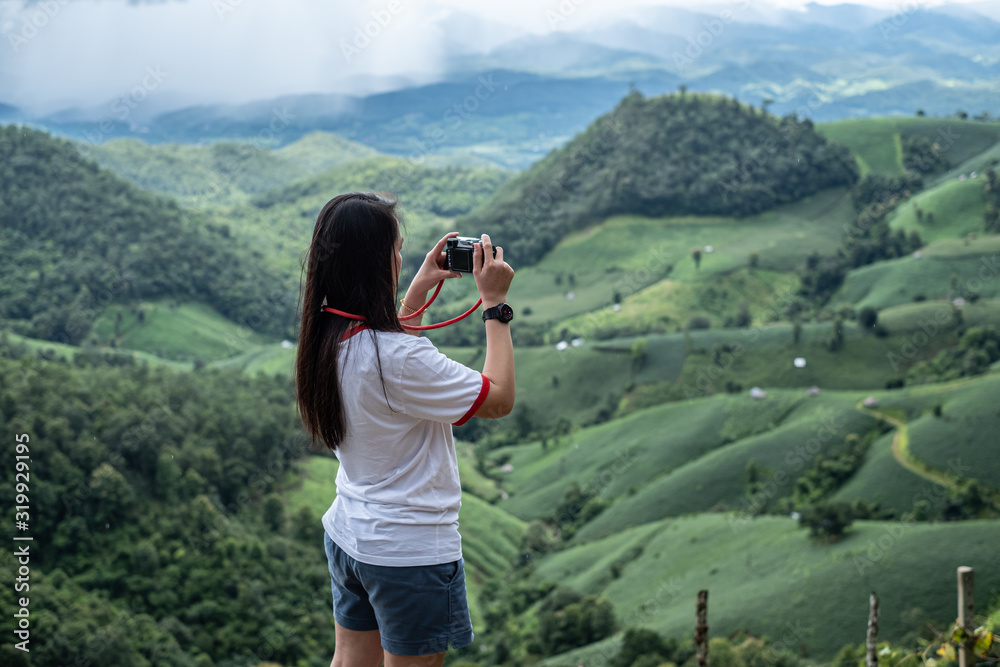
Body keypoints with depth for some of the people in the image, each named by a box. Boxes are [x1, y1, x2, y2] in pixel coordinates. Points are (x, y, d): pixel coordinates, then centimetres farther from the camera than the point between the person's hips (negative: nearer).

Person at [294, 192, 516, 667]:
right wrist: (495, 304, -12)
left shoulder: (327, 338, -3)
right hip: (411, 552, -8)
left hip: (348, 535, 8)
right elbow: (499, 399, -18)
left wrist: (420, 286, 15)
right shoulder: (401, 360, -29)